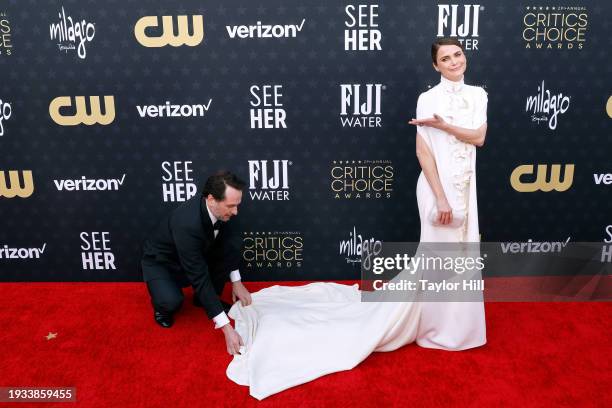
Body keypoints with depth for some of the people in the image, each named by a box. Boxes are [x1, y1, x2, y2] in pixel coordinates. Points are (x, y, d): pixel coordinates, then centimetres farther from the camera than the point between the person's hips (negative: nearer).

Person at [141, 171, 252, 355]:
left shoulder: (218, 209, -21)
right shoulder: (187, 224, -41)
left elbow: (224, 241, -1)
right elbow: (199, 278, -40)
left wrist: (236, 282, -5)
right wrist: (226, 328, -40)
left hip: (194, 255, 6)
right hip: (160, 261, -6)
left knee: (230, 251, -16)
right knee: (172, 302, -33)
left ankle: (206, 299, 7)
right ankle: (162, 304, 4)